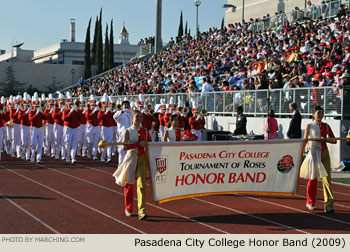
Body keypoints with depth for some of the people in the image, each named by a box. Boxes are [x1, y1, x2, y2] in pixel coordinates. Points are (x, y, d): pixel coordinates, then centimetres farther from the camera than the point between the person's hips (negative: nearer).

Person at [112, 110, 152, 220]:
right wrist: (139, 143, -18)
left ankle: (141, 211, -19)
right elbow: (124, 147, -12)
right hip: (131, 158, -1)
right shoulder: (128, 131, -1)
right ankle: (128, 209, 26)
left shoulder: (145, 131, 9)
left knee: (141, 184, -13)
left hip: (142, 159, 1)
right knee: (129, 184, 9)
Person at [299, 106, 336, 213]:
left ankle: (328, 204, -10)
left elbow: (334, 140, 5)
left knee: (326, 178, -7)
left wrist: (324, 139, -10)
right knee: (313, 178, 5)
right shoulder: (309, 126, 2)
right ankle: (310, 203, 22)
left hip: (324, 153, 2)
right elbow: (304, 141, 3)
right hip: (314, 152, -2)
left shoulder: (326, 126, 8)